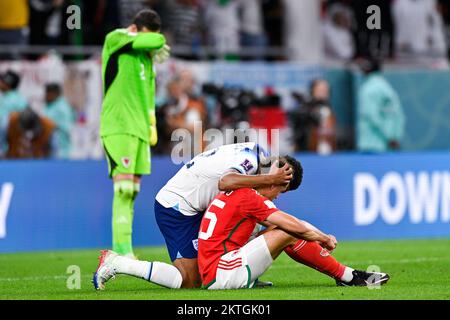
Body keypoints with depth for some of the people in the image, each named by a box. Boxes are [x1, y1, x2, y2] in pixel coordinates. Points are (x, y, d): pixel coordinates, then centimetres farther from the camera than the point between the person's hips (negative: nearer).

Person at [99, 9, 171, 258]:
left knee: (132, 191, 5)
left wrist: (152, 125, 17)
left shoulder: (147, 57, 18)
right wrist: (156, 47, 4)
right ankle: (123, 249, -18)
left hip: (139, 129, 8)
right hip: (117, 126, -8)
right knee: (124, 187, -15)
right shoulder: (115, 39, -5)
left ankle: (119, 250, 9)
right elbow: (158, 41, -18)